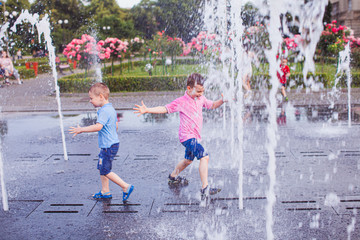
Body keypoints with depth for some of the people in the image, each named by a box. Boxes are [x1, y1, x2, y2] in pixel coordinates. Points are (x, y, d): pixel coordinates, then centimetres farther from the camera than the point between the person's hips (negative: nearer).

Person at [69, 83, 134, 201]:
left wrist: (81, 129, -28)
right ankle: (105, 192, 27)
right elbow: (116, 125, 21)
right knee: (101, 167, 18)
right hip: (110, 144, 11)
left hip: (108, 146, -11)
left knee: (105, 171, -4)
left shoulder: (104, 111, -20)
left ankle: (126, 187, 1)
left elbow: (98, 126, -33)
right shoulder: (111, 109, 12)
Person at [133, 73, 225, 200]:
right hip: (187, 136, -9)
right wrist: (147, 110, -18)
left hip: (195, 136, 9)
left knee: (188, 160, 26)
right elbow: (164, 108, -8)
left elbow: (212, 105, 22)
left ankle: (173, 176, 50)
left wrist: (222, 100, 3)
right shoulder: (181, 102, -10)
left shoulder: (201, 99, 9)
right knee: (204, 157, -23)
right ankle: (205, 188, -21)